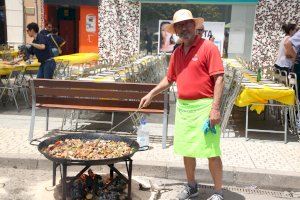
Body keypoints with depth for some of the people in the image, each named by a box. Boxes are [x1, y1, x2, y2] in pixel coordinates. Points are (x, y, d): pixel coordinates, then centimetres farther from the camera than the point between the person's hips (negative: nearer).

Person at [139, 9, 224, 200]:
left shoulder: (208, 47, -8)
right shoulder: (177, 53, 12)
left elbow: (219, 78, -13)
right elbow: (169, 79, 23)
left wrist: (216, 108, -19)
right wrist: (151, 94, 19)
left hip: (204, 107, -6)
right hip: (182, 107, 7)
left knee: (211, 151, 0)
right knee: (186, 150, 14)